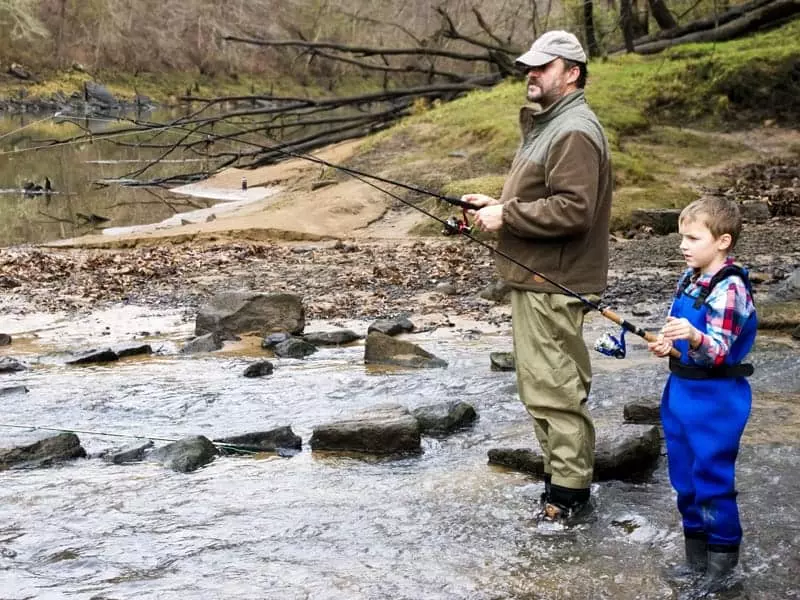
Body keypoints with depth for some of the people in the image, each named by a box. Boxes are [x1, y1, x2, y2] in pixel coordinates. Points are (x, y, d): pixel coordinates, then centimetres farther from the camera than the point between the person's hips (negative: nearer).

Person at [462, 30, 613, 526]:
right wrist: (497, 205, 9)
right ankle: (561, 478, 28)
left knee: (555, 390, -5)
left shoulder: (574, 132, -17)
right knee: (544, 386, 17)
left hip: (553, 284, -11)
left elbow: (572, 210, -26)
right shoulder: (547, 124, 17)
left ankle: (570, 496, 4)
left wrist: (505, 217, -19)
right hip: (536, 277, 11)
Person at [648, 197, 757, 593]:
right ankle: (696, 558, 31)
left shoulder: (729, 289, -19)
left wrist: (694, 337, -44)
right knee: (685, 481, 17)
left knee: (712, 482, 0)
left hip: (715, 400, -9)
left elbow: (718, 352, -25)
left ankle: (721, 566, 14)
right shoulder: (690, 279, 6)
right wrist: (667, 342, -1)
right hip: (681, 392, 9)